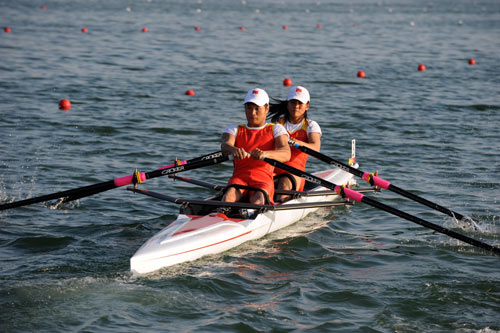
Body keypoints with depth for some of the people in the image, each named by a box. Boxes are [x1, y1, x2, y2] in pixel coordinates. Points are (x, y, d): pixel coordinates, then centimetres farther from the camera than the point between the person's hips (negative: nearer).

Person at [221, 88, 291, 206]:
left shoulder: (276, 129, 17)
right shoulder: (234, 130, 22)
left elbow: (286, 154, -3)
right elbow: (225, 145, -2)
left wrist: (265, 154, -27)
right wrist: (233, 150, -30)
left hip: (264, 178, -1)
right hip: (239, 177, 1)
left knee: (258, 199, -36)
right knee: (229, 196, -34)